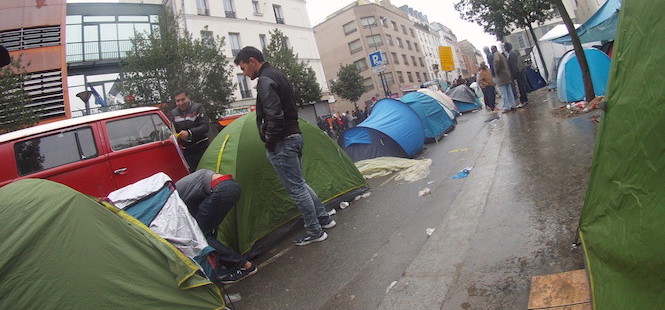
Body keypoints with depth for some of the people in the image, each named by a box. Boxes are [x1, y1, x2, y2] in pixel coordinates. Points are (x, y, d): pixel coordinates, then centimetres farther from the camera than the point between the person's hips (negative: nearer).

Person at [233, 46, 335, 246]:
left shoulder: (265, 81, -14)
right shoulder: (279, 76, 17)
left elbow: (274, 116, -25)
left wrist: (269, 142, -13)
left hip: (282, 142, -10)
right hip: (295, 135, 10)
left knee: (296, 188, -1)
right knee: (300, 183, 19)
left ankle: (314, 231, 10)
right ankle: (324, 219, 30)